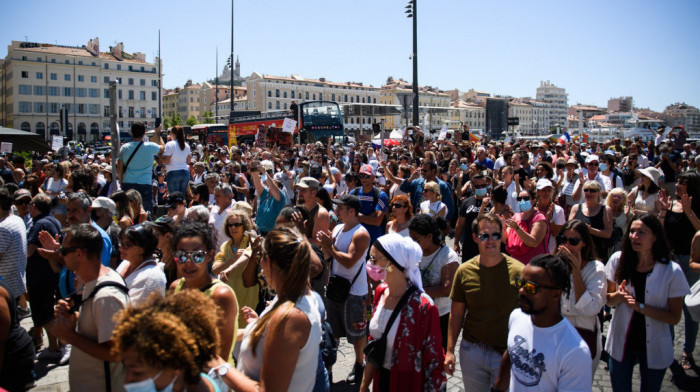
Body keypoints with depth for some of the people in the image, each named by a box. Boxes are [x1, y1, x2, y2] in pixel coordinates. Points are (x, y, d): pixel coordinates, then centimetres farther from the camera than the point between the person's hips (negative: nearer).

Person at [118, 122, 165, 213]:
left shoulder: (124, 148, 2)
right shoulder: (150, 147, -5)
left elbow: (119, 169, 5)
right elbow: (163, 147, 17)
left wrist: (121, 183, 17)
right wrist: (158, 133, 28)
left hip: (128, 184, 2)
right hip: (145, 184, -2)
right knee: (147, 212, 3)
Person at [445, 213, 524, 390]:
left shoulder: (518, 271, -12)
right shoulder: (464, 271, -4)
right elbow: (456, 313, 3)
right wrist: (450, 350, 0)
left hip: (506, 353, -2)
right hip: (471, 351, 3)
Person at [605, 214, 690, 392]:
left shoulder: (672, 271, -13)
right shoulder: (618, 260, -7)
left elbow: (674, 317, -11)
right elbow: (608, 299, 2)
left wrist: (640, 307, -24)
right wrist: (619, 296, -20)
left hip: (654, 348, -1)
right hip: (621, 342, 1)